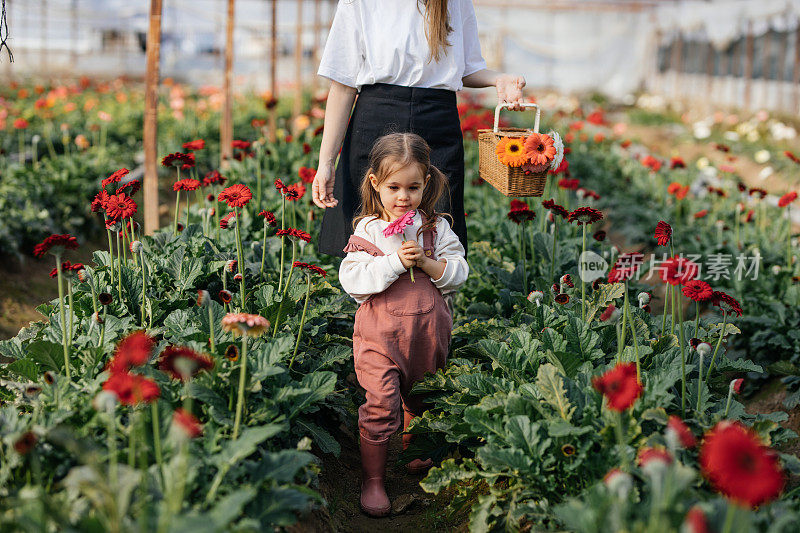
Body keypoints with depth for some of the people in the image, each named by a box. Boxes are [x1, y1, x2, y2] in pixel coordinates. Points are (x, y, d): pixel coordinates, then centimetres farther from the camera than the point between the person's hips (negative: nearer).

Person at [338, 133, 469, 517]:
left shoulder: (436, 227, 0)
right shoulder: (366, 231, -8)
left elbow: (459, 272, -4)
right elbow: (352, 279, -17)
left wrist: (427, 263, -21)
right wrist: (396, 262, -24)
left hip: (428, 330, 4)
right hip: (381, 332, -3)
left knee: (420, 399, 22)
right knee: (381, 406, -7)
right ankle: (372, 478, 7)